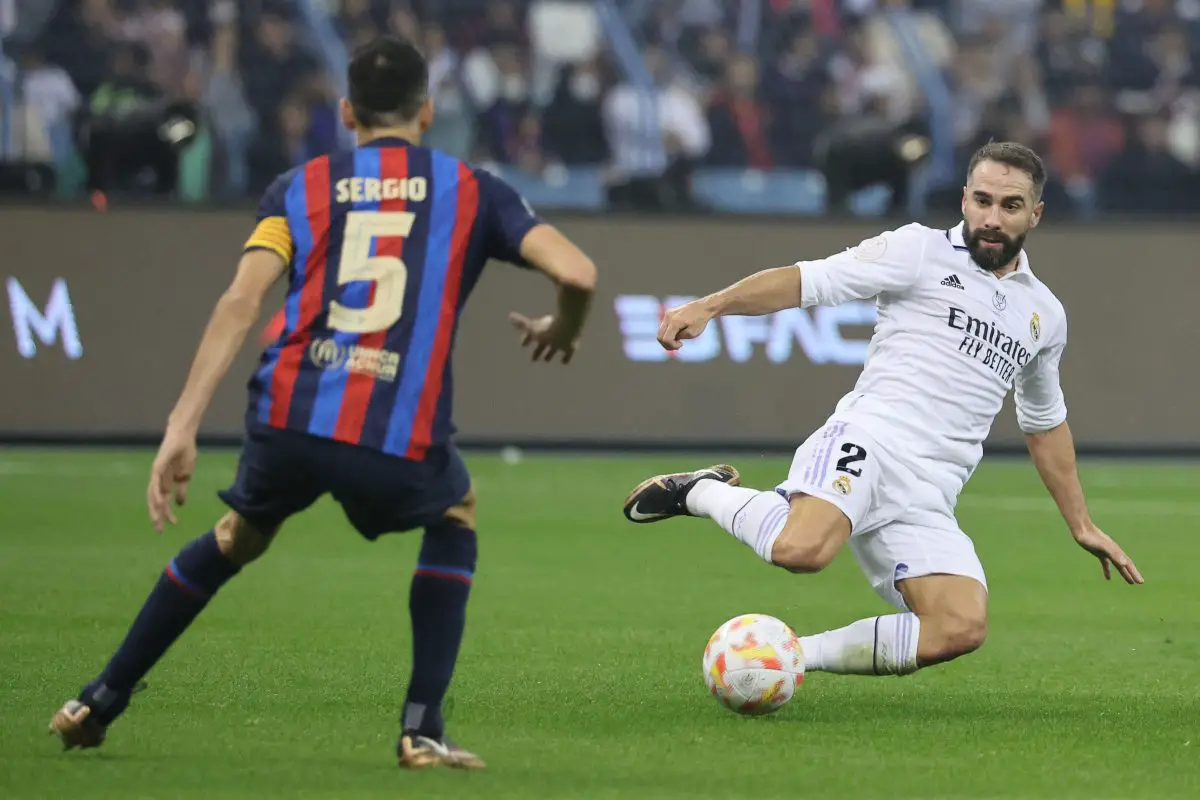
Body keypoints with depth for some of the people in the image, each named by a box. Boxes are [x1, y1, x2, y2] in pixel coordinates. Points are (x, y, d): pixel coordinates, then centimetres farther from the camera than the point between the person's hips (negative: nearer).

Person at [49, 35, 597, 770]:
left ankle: (99, 703, 36)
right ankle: (424, 729, 19)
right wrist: (564, 331, 27)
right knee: (457, 516, 31)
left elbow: (242, 301, 1)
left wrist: (183, 427, -4)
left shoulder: (301, 187, 16)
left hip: (289, 421, 2)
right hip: (400, 446, -2)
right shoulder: (472, 190, 15)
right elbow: (577, 274, 3)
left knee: (238, 539, 32)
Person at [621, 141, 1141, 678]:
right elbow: (810, 279, -1)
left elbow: (1045, 423, 37)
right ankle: (704, 493, -4)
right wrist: (710, 306, -15)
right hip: (871, 440, -5)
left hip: (928, 498, 5)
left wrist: (1081, 524, 38)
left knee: (962, 629, -21)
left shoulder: (1044, 316, 23)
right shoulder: (921, 251, 7)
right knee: (802, 548, -37)